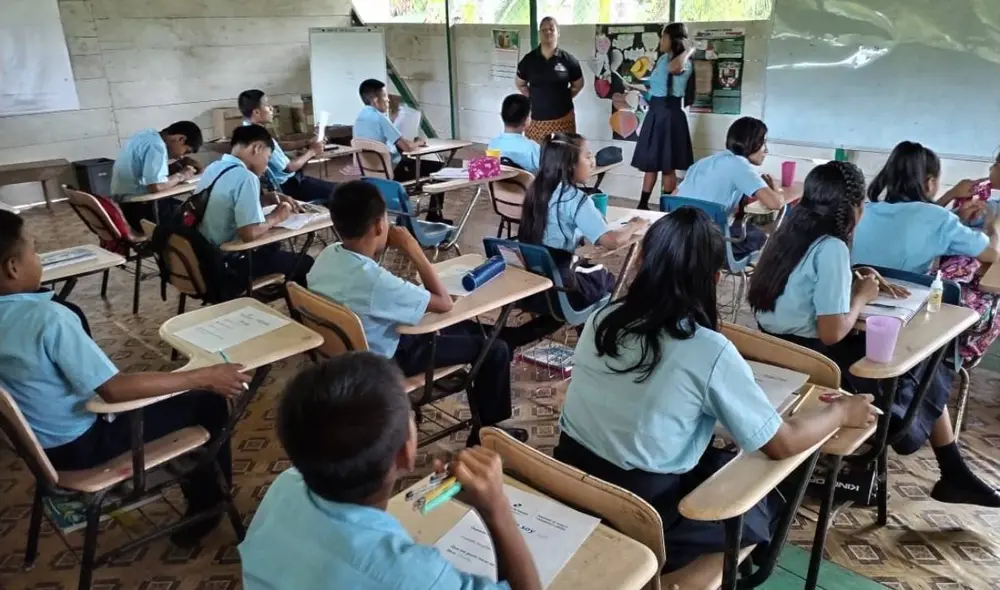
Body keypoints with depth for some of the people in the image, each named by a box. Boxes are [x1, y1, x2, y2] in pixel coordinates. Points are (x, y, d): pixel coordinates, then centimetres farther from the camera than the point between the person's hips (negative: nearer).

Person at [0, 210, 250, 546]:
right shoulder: (48, 318, -32)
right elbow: (114, 390, -32)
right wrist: (204, 376, -29)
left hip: (39, 441, 9)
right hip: (79, 447, -9)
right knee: (209, 403, -1)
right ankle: (208, 506, 20)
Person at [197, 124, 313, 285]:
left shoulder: (213, 168, 4)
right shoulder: (245, 177, -23)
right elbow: (250, 234, -29)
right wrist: (275, 217, -11)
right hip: (228, 263, -9)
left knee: (272, 245, 31)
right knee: (305, 263, 4)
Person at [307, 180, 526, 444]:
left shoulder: (327, 256, -13)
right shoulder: (375, 281, -38)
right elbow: (445, 304, -25)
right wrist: (413, 250, -24)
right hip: (385, 360, -8)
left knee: (469, 328, 22)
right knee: (495, 350, 0)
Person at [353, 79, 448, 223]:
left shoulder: (360, 118, 6)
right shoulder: (379, 118, -21)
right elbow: (407, 147, -23)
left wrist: (411, 142, 11)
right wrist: (418, 143, -1)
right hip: (393, 170, -9)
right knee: (439, 168, 2)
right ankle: (434, 218, 10)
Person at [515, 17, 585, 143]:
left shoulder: (568, 59, -2)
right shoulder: (529, 59, 2)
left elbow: (578, 85, 11)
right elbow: (520, 83, 15)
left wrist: (562, 98, 4)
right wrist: (534, 98, 7)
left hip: (562, 118, -1)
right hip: (536, 119, 1)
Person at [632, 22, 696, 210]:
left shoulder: (685, 63, -13)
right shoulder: (662, 59, 14)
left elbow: (674, 68, -38)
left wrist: (689, 50, -24)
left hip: (670, 114, -8)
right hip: (654, 112, 8)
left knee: (668, 166, 0)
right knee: (649, 163, 11)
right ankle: (643, 205, 17)